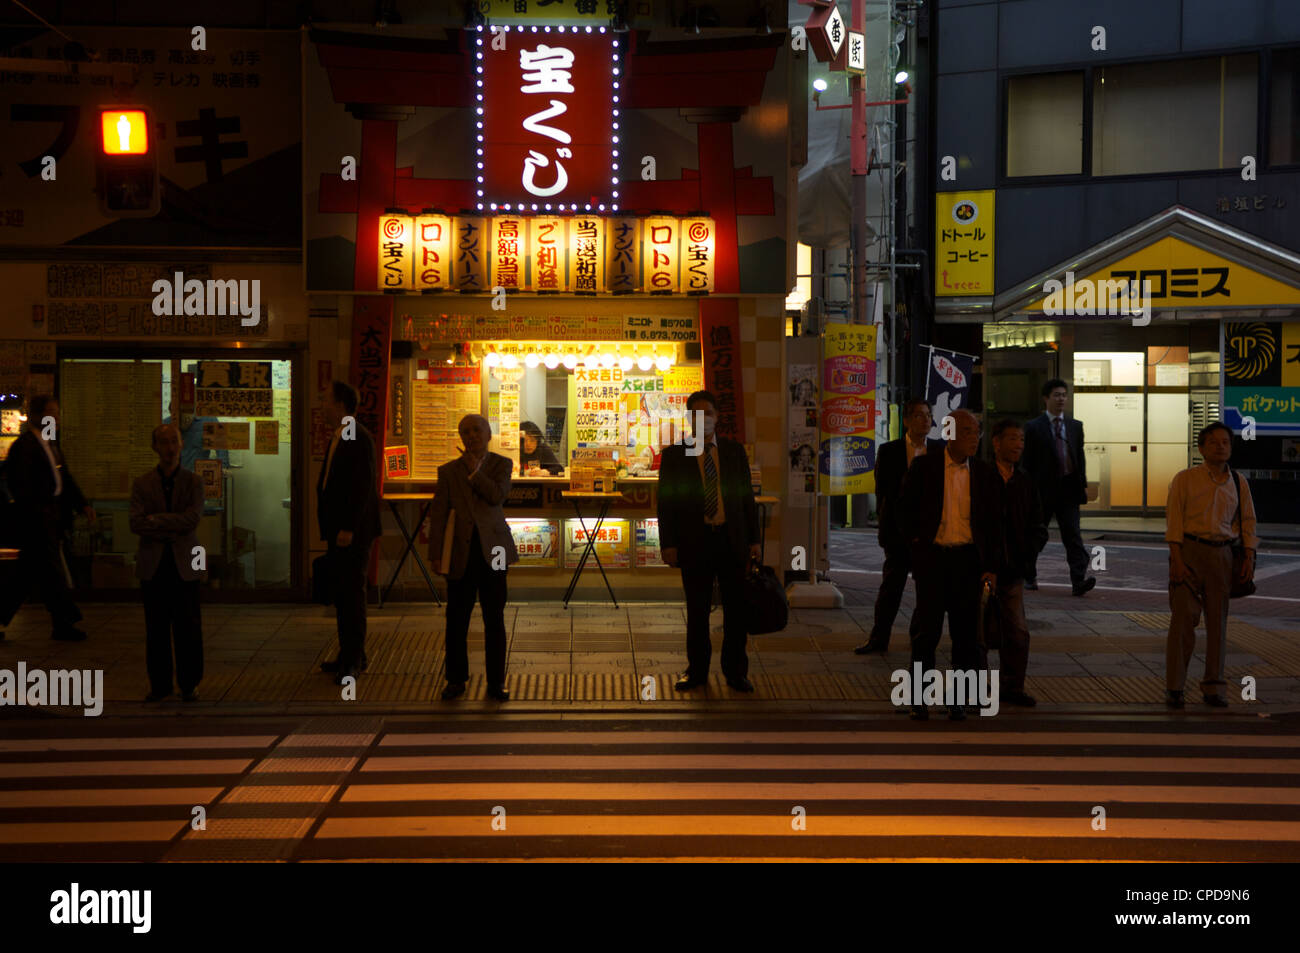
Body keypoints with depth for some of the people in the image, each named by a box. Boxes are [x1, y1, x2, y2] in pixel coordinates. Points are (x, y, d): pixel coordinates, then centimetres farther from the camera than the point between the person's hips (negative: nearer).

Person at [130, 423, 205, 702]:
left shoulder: (193, 482, 5)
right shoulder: (142, 484, 7)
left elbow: (192, 519, -9)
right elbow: (136, 524, -5)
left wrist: (156, 519, -9)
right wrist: (173, 529, -13)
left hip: (184, 564, -1)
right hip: (153, 564, 1)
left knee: (188, 627, 0)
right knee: (156, 628, 4)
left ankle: (189, 685, 10)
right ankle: (159, 685, 13)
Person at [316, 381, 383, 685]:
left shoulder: (359, 439, -15)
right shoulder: (337, 438, 15)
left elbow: (363, 486, -20)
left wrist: (348, 528, -21)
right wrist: (331, 527, 17)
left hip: (354, 532, -10)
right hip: (338, 531, 10)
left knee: (353, 594, -4)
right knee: (342, 594, 13)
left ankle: (354, 660, 2)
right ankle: (348, 655, 21)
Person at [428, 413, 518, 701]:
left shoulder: (500, 464, 6)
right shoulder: (448, 471, 7)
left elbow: (498, 495, -14)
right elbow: (438, 514, 4)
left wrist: (474, 471, -7)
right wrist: (435, 554, -2)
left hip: (492, 549, -1)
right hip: (461, 552, 1)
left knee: (494, 618, 4)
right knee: (456, 618, 5)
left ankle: (496, 682, 12)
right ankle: (456, 680, 17)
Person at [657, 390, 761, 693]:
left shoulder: (734, 451, 8)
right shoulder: (673, 455, 2)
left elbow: (747, 497, 9)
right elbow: (666, 502, 1)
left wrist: (753, 540, 4)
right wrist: (667, 544, -6)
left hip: (732, 540, 2)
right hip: (694, 541, -1)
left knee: (736, 609, 4)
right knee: (697, 611, 7)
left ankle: (735, 671, 15)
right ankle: (696, 670, 19)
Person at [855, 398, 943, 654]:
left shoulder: (941, 450, 4)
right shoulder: (889, 451, -1)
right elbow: (882, 490, 1)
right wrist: (885, 525, -4)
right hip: (899, 530, -2)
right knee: (891, 584, 1)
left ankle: (920, 635, 25)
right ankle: (878, 638, 7)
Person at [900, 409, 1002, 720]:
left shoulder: (984, 474, 6)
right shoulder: (924, 467, -1)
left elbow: (993, 523, 8)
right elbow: (906, 507, 10)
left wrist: (991, 566, 3)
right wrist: (915, 541, 2)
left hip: (968, 558, 2)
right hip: (932, 555, -2)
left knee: (965, 631, 4)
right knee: (928, 628, -3)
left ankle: (956, 701, 14)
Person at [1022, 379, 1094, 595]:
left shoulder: (1075, 426, 12)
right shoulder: (1034, 427, 0)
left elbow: (1080, 456, 14)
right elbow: (1028, 462, -2)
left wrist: (1083, 484, 7)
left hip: (1068, 489, 2)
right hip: (1043, 489, -2)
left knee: (1072, 534, -8)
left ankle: (1079, 580, -17)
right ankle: (1029, 576, 25)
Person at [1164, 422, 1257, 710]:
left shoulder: (1238, 483, 10)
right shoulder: (1185, 479, -1)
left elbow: (1247, 522, 13)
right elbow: (1173, 520, -4)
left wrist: (1249, 558, 2)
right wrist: (1177, 559, -12)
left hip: (1223, 554, 3)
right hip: (1189, 550, -3)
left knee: (1218, 621, 6)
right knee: (1183, 618, -5)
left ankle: (1213, 687, 14)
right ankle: (1174, 687, 2)